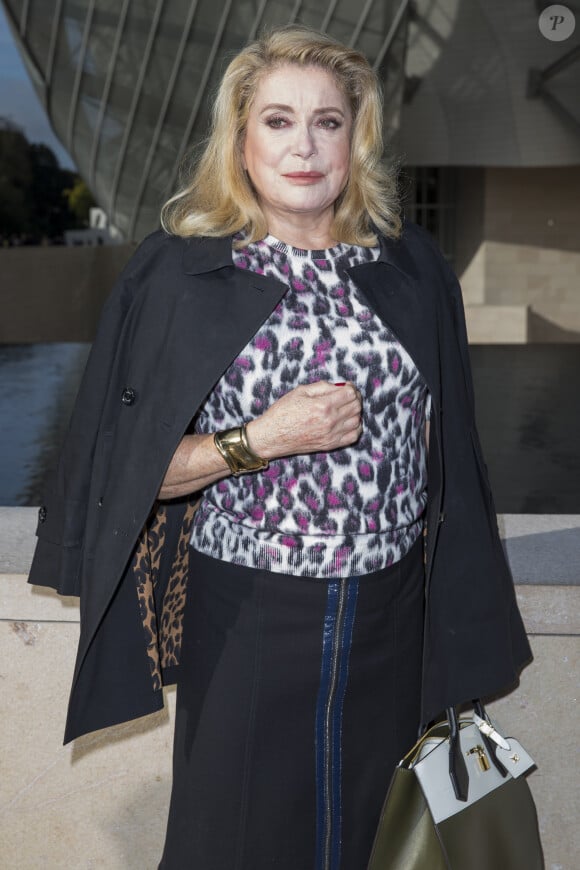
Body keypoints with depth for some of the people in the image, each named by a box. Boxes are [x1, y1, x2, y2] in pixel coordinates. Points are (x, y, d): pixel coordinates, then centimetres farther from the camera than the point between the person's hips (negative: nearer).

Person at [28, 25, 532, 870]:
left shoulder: (411, 268, 2)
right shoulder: (181, 275, -7)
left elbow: (442, 447, 9)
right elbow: (132, 467, -7)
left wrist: (457, 634, 9)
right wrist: (261, 439, -22)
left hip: (388, 614, 3)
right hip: (246, 617, -2)